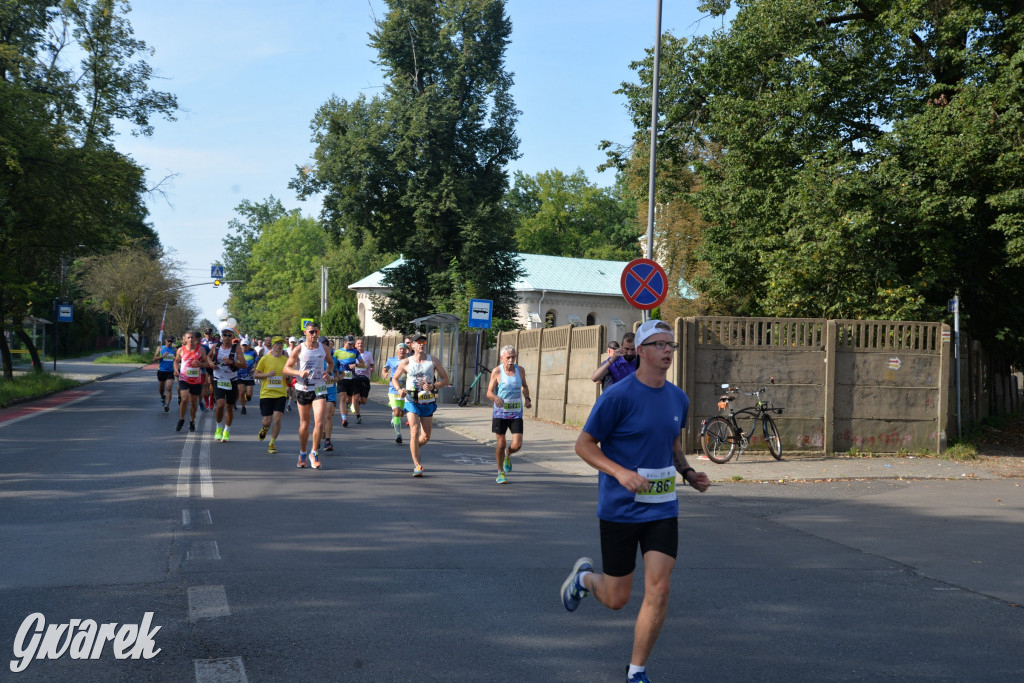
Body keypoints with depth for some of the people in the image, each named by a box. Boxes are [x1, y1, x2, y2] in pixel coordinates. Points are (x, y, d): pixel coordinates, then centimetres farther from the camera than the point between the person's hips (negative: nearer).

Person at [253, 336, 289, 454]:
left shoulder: (286, 360, 4)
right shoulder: (265, 359, -1)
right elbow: (255, 374, 3)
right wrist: (267, 374, -14)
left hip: (281, 394, 1)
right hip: (266, 394, -1)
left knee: (277, 419, -10)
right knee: (267, 421, 0)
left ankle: (272, 444, 7)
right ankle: (264, 428, 39)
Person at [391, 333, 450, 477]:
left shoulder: (433, 361, 4)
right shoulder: (406, 362, 1)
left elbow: (445, 379, 4)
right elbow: (394, 378, 12)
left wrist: (433, 386, -15)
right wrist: (399, 389, -9)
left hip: (428, 402, 2)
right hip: (412, 401, -2)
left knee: (425, 437, 6)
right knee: (414, 432, -16)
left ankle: (413, 449, 39)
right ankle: (417, 466, -13)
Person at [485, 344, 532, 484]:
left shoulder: (519, 370, 4)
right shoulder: (497, 371, -6)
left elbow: (524, 386, 22)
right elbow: (489, 392, -7)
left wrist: (527, 398, 4)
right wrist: (496, 397, -29)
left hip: (516, 413, 2)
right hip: (500, 413, -2)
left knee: (517, 445, -8)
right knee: (501, 444, 1)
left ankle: (508, 455, 28)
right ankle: (500, 473, 20)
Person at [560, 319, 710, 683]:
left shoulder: (678, 398, 5)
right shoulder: (618, 395, -14)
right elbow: (584, 444, -10)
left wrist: (687, 471, 4)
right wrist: (621, 472, -24)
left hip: (662, 508, 4)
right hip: (620, 509, -4)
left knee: (658, 591, -6)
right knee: (616, 599, 5)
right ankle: (584, 575, 41)